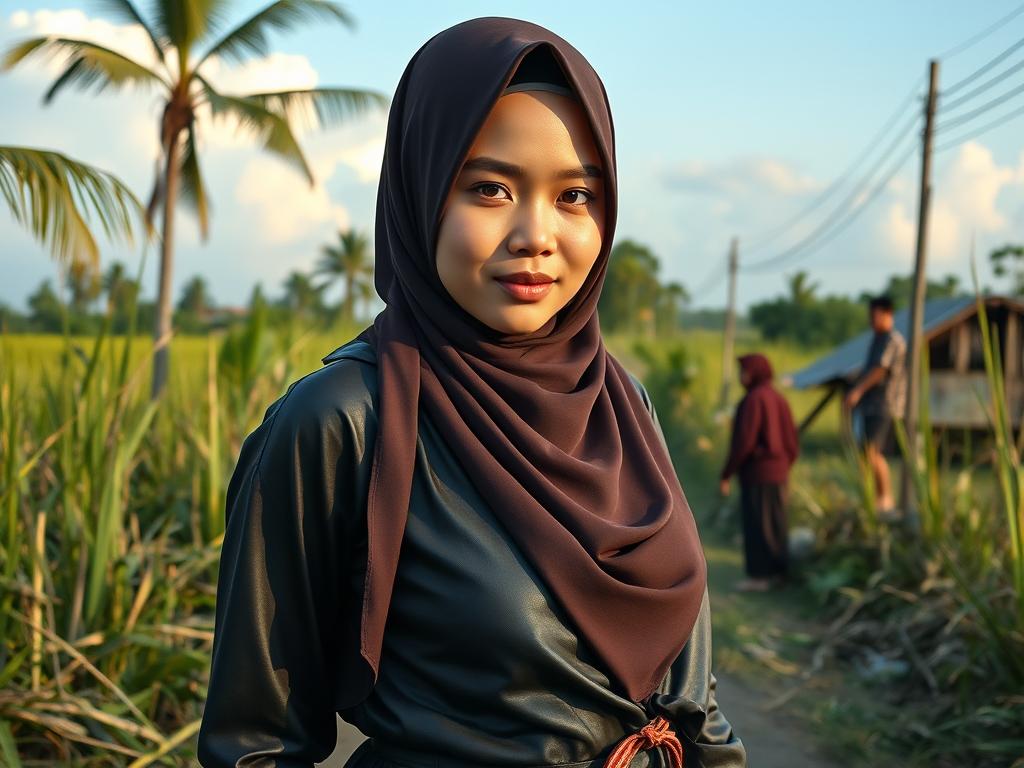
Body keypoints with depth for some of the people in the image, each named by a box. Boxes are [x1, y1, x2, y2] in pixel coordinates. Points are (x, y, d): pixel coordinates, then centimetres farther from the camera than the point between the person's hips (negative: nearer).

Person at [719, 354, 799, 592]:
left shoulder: (753, 399, -17)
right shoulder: (779, 399, 8)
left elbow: (743, 441, -21)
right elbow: (792, 442, 11)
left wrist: (725, 475, -15)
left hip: (756, 473, -8)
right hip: (777, 473, 8)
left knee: (755, 526, -2)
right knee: (774, 524, 13)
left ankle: (759, 576, 1)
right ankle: (777, 572, 18)